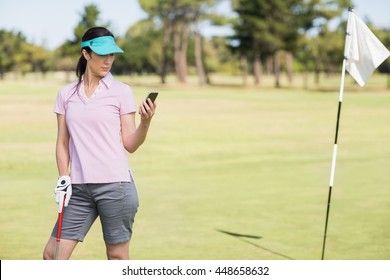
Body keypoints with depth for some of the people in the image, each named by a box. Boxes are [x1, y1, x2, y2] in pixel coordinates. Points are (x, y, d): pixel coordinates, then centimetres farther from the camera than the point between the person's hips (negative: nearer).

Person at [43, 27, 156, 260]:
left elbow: (129, 144, -1)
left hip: (115, 184, -3)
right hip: (79, 187, 3)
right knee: (52, 254, 0)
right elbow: (63, 143, 13)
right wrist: (63, 179, 1)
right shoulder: (66, 94, 10)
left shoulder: (121, 91, 1)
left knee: (117, 256, 1)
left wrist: (146, 121, -17)